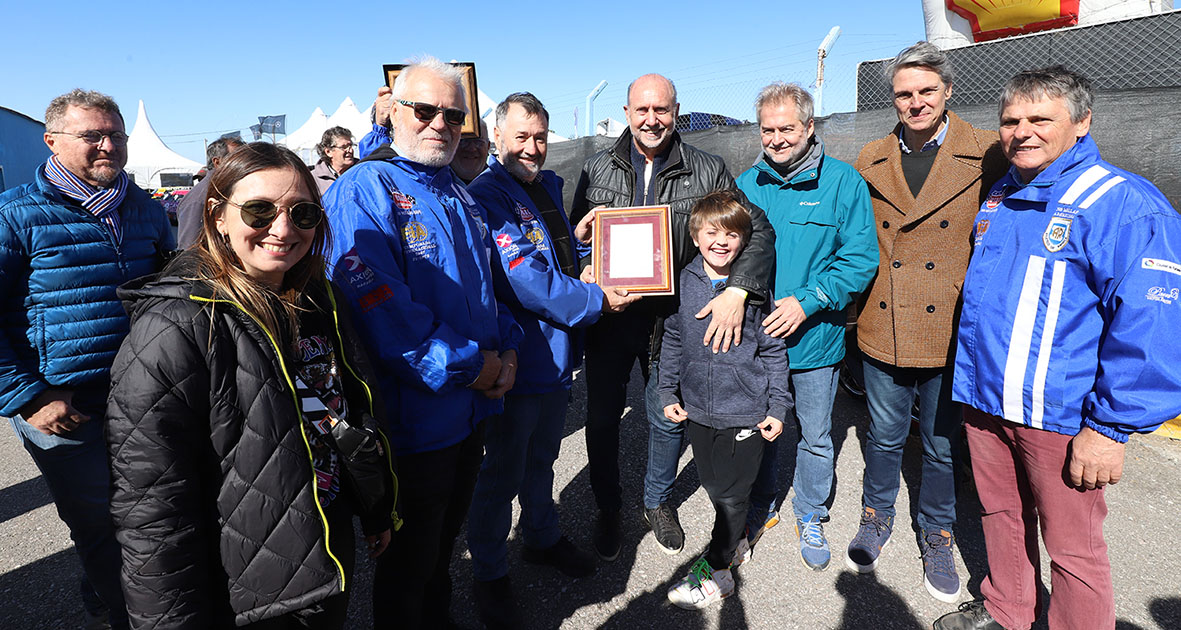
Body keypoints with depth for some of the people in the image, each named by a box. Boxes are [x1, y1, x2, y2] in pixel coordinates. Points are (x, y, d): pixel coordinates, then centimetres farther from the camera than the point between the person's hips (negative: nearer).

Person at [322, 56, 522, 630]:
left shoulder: (459, 196, 12)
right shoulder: (363, 190, -15)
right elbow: (379, 306, -25)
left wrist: (507, 350, 0)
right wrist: (469, 365, -19)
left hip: (471, 411, 8)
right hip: (414, 420, -8)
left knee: (442, 546, 27)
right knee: (408, 566, 13)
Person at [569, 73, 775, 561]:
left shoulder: (709, 172, -3)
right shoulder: (596, 170, 2)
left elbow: (757, 230, -5)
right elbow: (574, 238, 11)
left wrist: (737, 290, -21)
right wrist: (580, 236, -14)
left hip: (671, 318, 0)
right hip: (608, 315, 1)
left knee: (668, 418, 14)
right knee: (602, 418, 10)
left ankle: (658, 500, 41)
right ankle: (608, 508, 34)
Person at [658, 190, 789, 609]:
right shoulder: (685, 281, -1)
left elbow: (774, 351, -2)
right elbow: (673, 339, 9)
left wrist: (778, 408, -3)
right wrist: (668, 392, 8)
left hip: (745, 411, -3)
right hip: (697, 408, 3)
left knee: (733, 493, 7)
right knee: (713, 486, 17)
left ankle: (715, 568, 23)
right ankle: (735, 538, 42)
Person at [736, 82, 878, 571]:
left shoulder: (842, 181, -7)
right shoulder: (747, 184, 3)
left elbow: (861, 258, -10)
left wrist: (807, 302, -20)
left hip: (815, 339, -2)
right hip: (754, 335, 3)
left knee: (815, 436, 13)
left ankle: (810, 517, 35)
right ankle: (761, 507, 39)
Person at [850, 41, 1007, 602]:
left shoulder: (987, 155, -4)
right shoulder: (870, 162, 3)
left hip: (952, 334, -1)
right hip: (883, 331, 2)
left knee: (942, 446, 14)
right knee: (885, 437, 17)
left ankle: (937, 538, 36)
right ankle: (877, 518, 40)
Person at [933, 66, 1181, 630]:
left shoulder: (1121, 204, -13)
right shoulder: (997, 199, 10)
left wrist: (1111, 426, -17)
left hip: (1061, 415, -6)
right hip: (984, 400, 7)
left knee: (1071, 546, 9)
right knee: (1001, 515, 22)